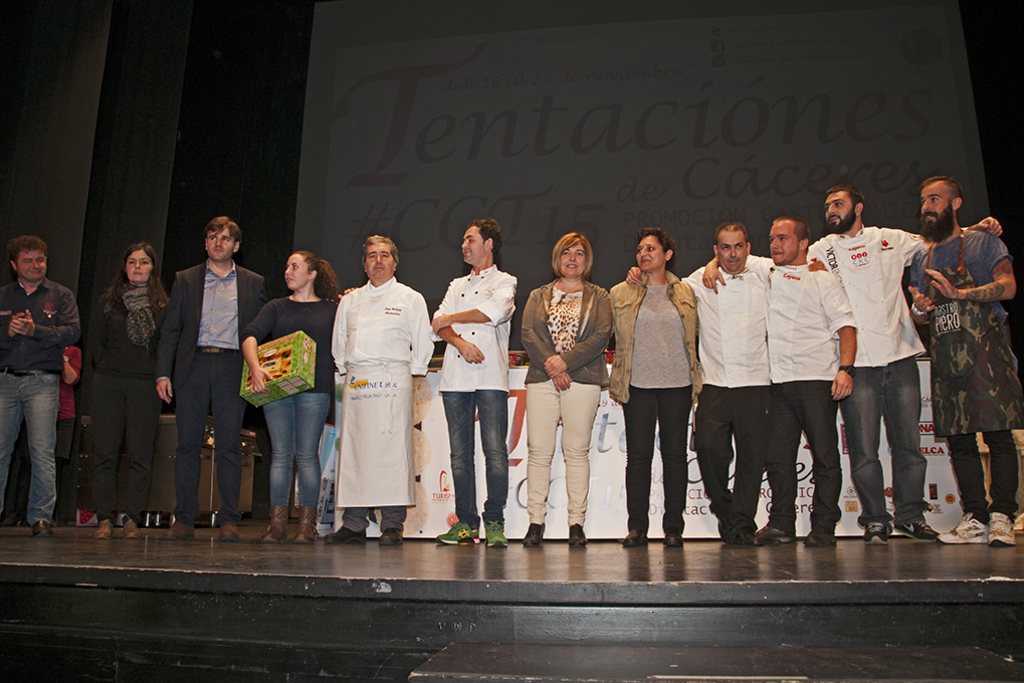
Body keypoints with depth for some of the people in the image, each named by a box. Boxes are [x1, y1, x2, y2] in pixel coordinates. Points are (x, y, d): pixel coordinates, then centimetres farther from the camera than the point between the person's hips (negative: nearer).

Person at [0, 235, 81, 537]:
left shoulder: (61, 295, 10)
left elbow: (72, 332, -3)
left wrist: (35, 330, -15)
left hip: (43, 382, -2)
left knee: (42, 452, -8)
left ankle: (41, 517, -2)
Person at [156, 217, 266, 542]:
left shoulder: (253, 283, 13)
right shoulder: (185, 280, 14)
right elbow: (170, 331, 10)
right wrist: (163, 373, 0)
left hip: (232, 367, -1)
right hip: (193, 365, 1)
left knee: (229, 444, -3)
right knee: (188, 442, 1)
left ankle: (228, 520, 3)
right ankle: (184, 520, 8)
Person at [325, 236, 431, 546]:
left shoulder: (410, 298, 9)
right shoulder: (350, 300, 20)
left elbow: (423, 346, 7)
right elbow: (339, 343, 24)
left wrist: (407, 373, 1)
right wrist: (346, 370, 13)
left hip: (392, 379, -4)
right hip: (355, 380, 4)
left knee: (393, 448, -10)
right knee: (352, 448, 0)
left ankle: (392, 525, -6)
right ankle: (353, 524, 6)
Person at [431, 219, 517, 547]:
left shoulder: (505, 282, 11)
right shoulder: (457, 285, 25)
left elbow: (496, 311, -10)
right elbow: (439, 325, 11)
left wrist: (450, 319, -1)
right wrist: (460, 341, -11)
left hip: (491, 377, -4)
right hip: (455, 377, 4)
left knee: (495, 450, -9)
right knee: (460, 452, 3)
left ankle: (494, 522, -2)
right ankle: (466, 522, 9)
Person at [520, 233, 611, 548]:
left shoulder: (598, 297, 13)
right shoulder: (538, 296, 18)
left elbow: (601, 336, -1)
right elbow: (527, 334, 4)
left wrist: (564, 361, -12)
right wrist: (550, 366, -11)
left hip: (583, 380, -1)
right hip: (541, 380, 1)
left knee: (577, 451, -2)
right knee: (538, 451, -3)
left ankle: (576, 522, 5)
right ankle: (536, 521, 3)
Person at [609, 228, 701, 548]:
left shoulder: (686, 293, 11)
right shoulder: (621, 293, 9)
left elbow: (693, 336, 17)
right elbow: (614, 336, 14)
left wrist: (694, 378, 10)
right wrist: (617, 382, 8)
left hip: (677, 384, 1)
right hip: (638, 386, -1)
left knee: (675, 455, 3)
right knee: (638, 455, 0)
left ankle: (673, 526, 12)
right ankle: (637, 526, 8)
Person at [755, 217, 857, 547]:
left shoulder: (823, 280, 8)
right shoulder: (766, 274, 21)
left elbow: (845, 326, -1)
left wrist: (846, 368, -14)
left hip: (817, 378, -4)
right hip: (779, 380, 4)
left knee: (825, 454, -3)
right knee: (777, 455, 3)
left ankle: (823, 526, 5)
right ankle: (781, 524, 11)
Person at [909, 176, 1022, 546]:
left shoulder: (983, 242, 6)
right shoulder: (921, 258, 20)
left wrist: (959, 293, -21)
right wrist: (918, 309, -2)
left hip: (985, 349, -5)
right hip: (945, 356, 5)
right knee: (958, 438, 4)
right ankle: (975, 518, 9)